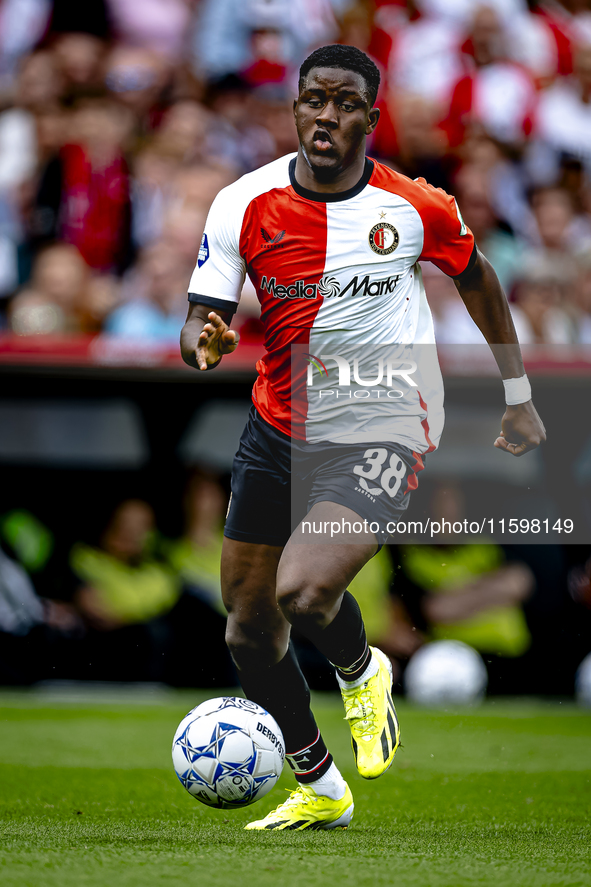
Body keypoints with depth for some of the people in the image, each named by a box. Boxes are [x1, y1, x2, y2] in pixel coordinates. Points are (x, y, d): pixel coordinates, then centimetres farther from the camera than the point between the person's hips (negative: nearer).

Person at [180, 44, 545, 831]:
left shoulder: (417, 208, -10)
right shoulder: (244, 206, -9)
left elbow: (476, 277, 10)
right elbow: (199, 325, -11)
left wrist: (519, 397, 14)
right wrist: (206, 341, -36)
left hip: (382, 434, -4)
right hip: (278, 432, 4)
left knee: (303, 593, -26)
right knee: (249, 633, 9)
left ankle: (361, 673, 10)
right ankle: (319, 791, 31)